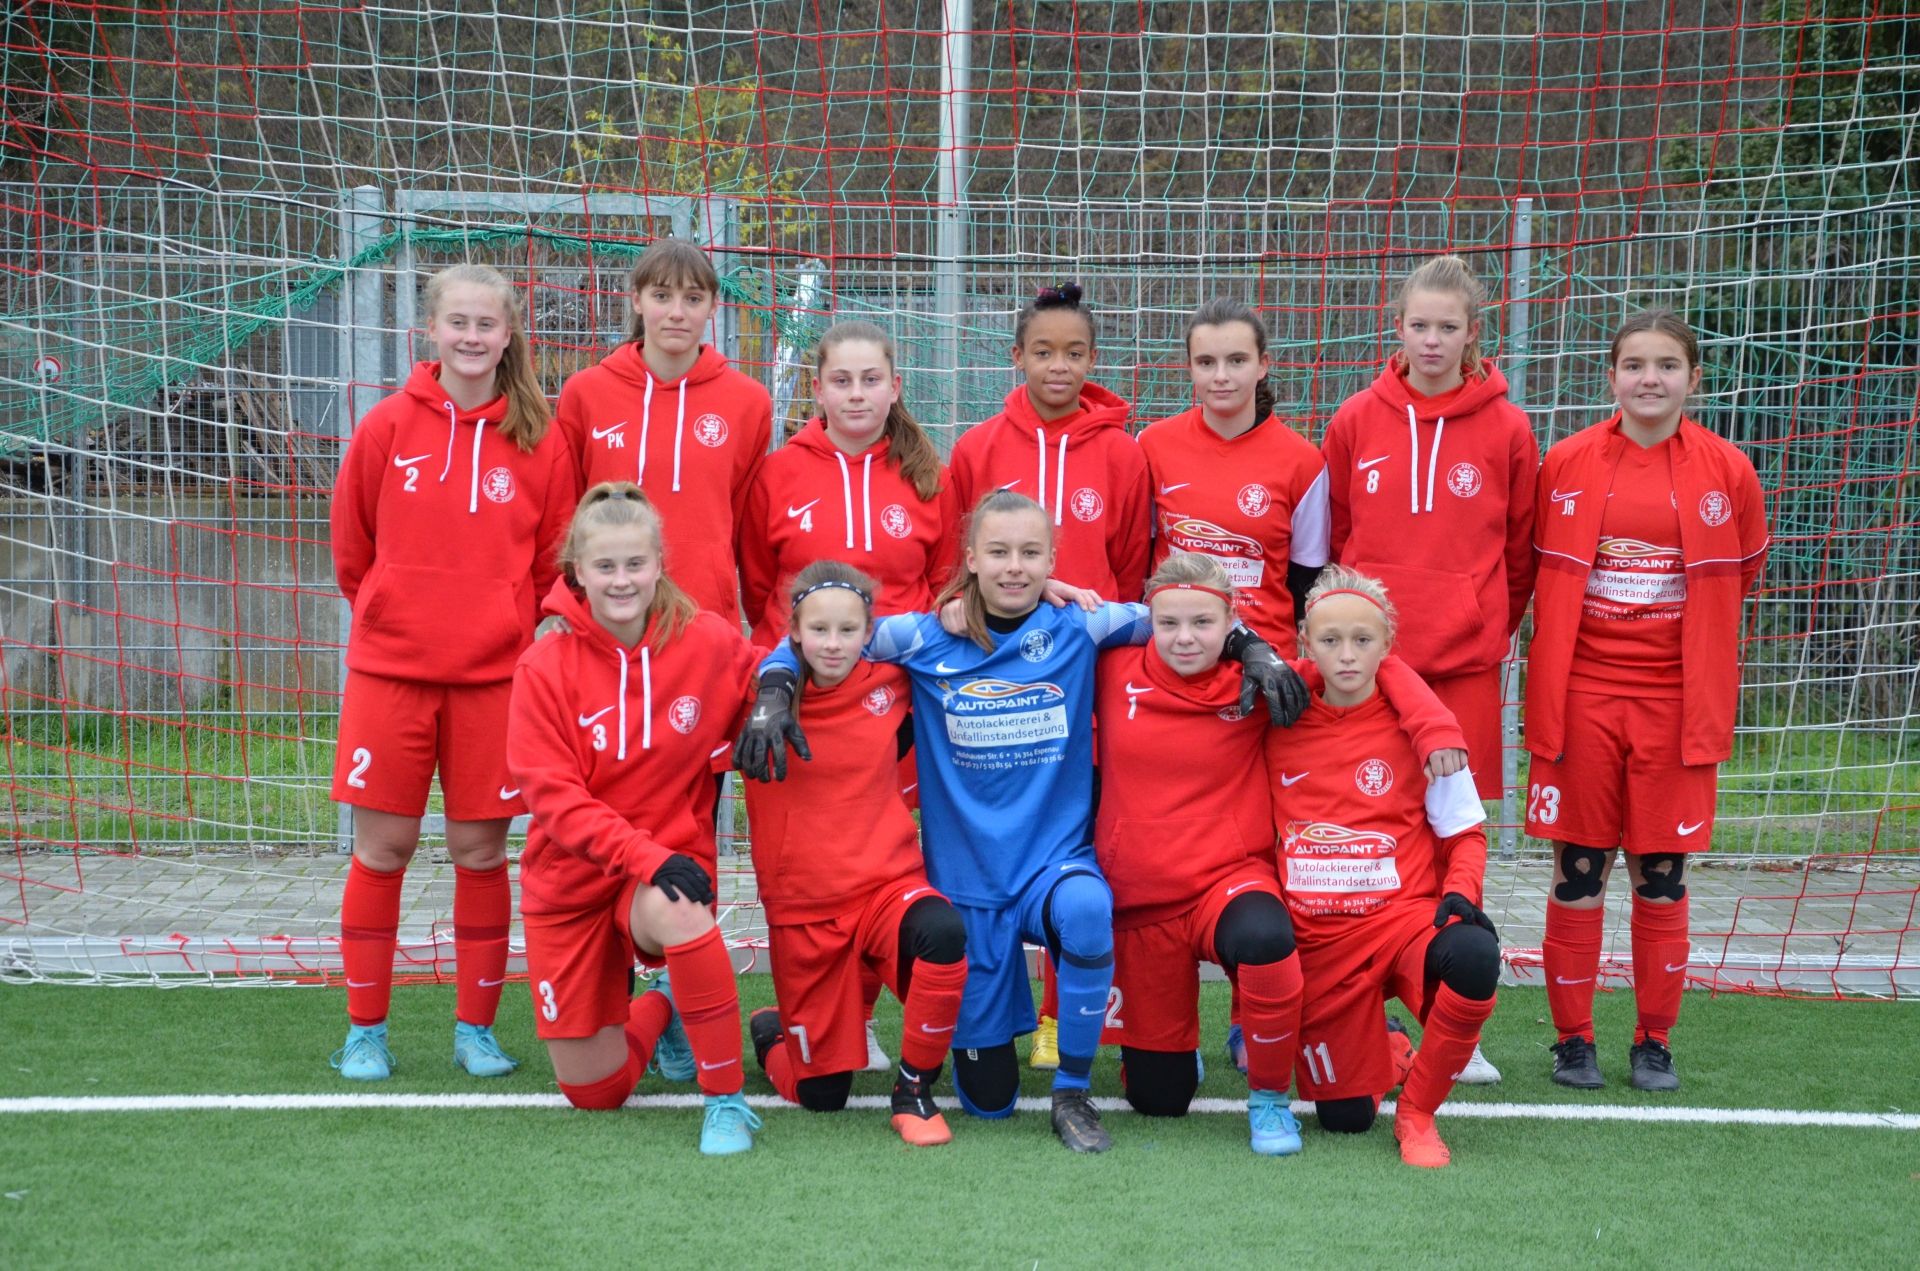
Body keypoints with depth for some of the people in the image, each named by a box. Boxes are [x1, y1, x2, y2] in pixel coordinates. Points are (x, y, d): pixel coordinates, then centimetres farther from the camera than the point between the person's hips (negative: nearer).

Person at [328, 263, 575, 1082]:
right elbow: (351, 552, 10)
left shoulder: (538, 443, 1)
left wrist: (506, 622, 7)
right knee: (382, 847, 3)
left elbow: (554, 563, 10)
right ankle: (364, 1030, 13)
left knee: (481, 851, 5)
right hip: (389, 669, 0)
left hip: (494, 675, 0)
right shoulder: (387, 428, 1)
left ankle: (476, 1027, 17)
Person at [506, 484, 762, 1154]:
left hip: (669, 858, -1)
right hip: (572, 878, 1)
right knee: (594, 1092, 4)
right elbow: (553, 796, -14)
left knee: (675, 914, -40)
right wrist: (644, 854, -29)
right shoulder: (545, 667, -11)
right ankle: (657, 1012, 39)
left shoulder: (710, 642, -9)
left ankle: (728, 1099, -24)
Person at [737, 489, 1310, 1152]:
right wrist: (773, 695, -17)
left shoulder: (1077, 628, -3)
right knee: (986, 1098, 4)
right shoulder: (927, 638, -4)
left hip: (1057, 859, 0)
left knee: (1086, 910, -40)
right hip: (966, 878, 1)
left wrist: (1253, 649, -10)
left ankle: (1072, 1093, -19)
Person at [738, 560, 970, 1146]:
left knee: (942, 931, -37)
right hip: (801, 910, -1)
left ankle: (915, 1089, -15)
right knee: (819, 1096, 5)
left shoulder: (890, 682, 0)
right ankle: (770, 1032, 42)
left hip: (888, 885, 1)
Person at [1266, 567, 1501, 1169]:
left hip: (1405, 913, -1)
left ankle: (1416, 1111, -13)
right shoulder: (1280, 729, 3)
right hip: (1317, 937, 2)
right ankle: (1383, 1051, 34)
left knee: (1474, 956, -36)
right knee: (1345, 1117, -4)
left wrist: (1460, 895, -13)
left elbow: (1465, 834, 4)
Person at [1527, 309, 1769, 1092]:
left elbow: (1742, 571, 14)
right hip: (1583, 690, 0)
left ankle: (1655, 1041, 18)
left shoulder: (1726, 470, -1)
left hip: (1678, 697, 0)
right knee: (1578, 870, 3)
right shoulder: (1567, 463, 0)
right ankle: (1572, 1038, 15)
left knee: (1662, 874, 5)